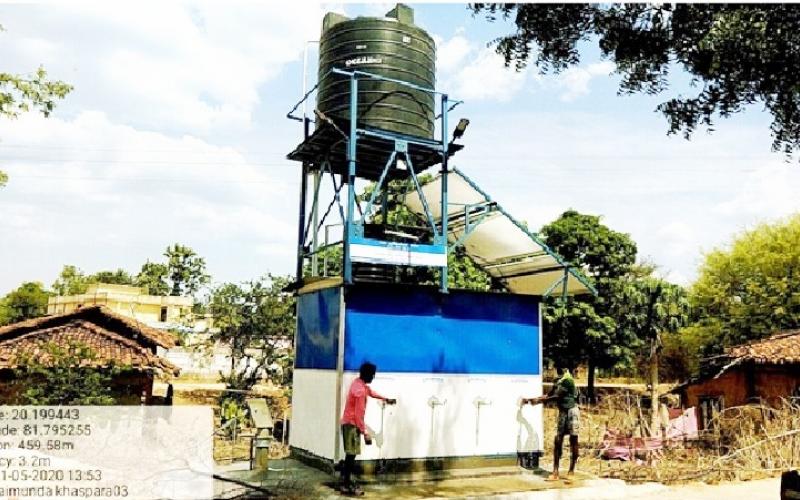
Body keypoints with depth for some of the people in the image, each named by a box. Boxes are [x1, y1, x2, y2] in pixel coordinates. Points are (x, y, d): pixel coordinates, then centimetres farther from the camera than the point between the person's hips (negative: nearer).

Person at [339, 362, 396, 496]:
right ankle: (346, 485, 0)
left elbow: (370, 391, 27)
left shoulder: (359, 383, 5)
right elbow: (359, 414, -25)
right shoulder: (360, 390, -24)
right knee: (351, 455, -5)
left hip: (349, 423, 10)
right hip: (351, 424, -10)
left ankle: (346, 482, 22)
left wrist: (385, 399, 34)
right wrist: (365, 433, -22)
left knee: (350, 455, 15)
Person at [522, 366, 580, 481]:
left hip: (571, 412, -8)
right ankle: (555, 472, 2)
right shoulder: (558, 381, 11)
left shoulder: (568, 381, -15)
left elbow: (557, 397, -19)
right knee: (557, 441, 2)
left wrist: (539, 400, -17)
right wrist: (532, 399, 5)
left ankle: (571, 472, 8)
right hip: (562, 412, 8)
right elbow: (548, 395, 13)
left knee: (573, 441, 0)